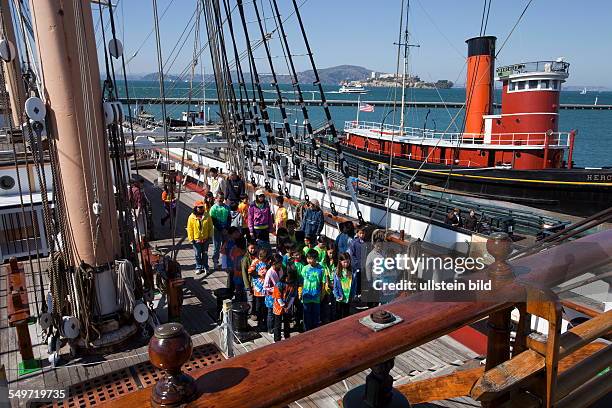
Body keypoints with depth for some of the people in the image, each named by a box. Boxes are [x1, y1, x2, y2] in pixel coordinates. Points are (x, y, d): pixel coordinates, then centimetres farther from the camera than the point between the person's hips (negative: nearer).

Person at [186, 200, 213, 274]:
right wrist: (191, 239, -5)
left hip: (205, 239, 1)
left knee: (205, 254, 11)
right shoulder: (192, 217, -7)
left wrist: (210, 236, 3)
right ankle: (198, 268, 23)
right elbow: (190, 228, -3)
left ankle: (205, 267, 24)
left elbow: (210, 226, 5)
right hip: (196, 239, -1)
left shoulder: (207, 216, -3)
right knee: (197, 254, 9)